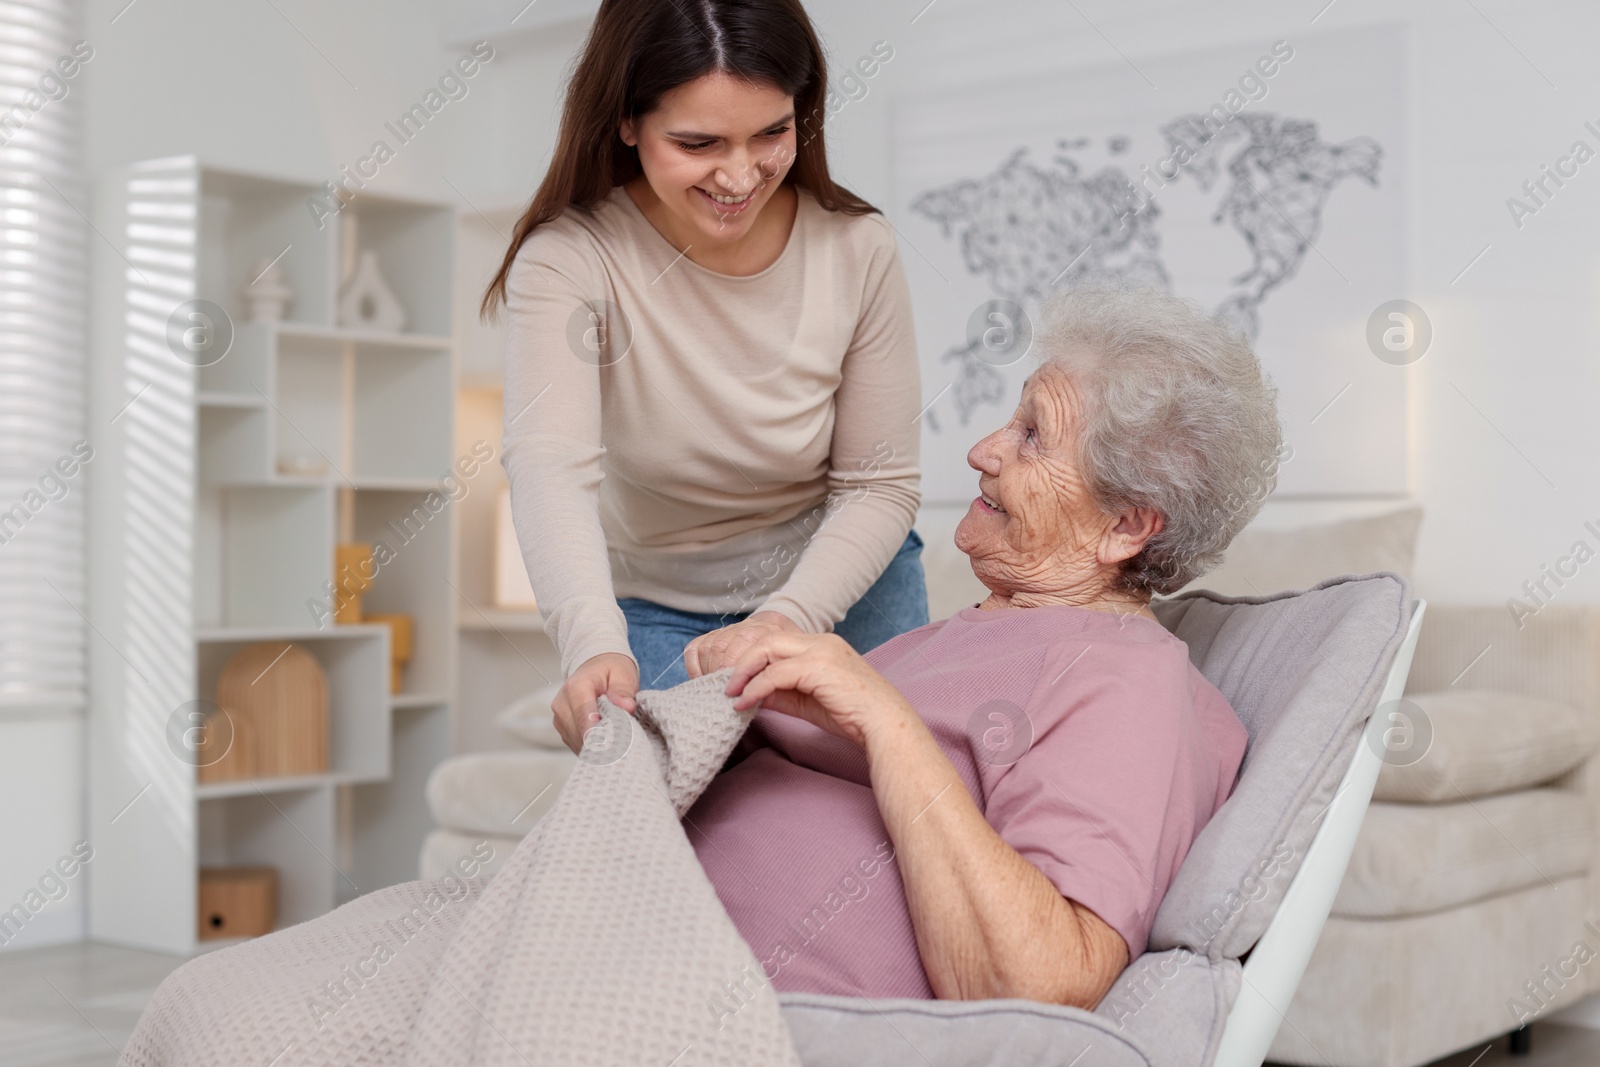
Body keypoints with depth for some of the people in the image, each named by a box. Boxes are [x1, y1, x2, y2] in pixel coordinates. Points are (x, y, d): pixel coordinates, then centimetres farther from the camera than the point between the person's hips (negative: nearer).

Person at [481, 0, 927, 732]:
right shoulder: (570, 256, -23)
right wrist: (596, 646, -58)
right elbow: (551, 466, -39)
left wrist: (785, 620, -31)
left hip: (838, 586, 1)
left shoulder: (857, 248, -17)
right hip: (654, 608, -1)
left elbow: (878, 486, -12)